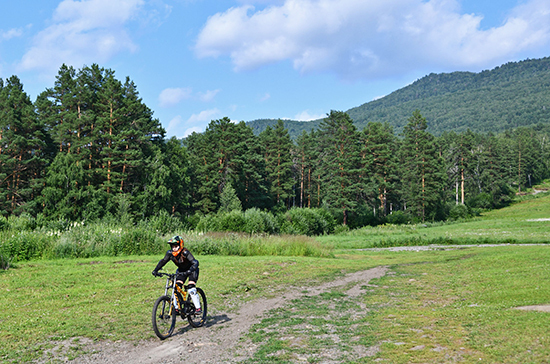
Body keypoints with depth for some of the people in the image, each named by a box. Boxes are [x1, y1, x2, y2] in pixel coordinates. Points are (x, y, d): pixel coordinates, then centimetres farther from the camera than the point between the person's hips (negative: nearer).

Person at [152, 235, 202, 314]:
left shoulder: (185, 252, -33)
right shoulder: (170, 253, -16)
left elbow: (195, 262, -41)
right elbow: (163, 261, -6)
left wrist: (189, 271, -57)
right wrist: (155, 270, -20)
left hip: (191, 270, -6)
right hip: (181, 270, 6)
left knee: (191, 289, -20)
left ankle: (198, 308, -9)